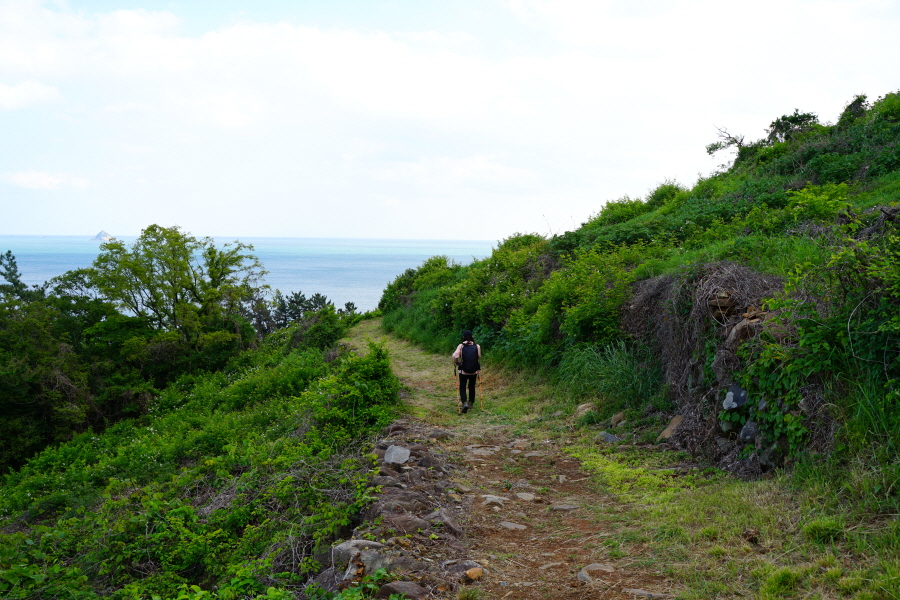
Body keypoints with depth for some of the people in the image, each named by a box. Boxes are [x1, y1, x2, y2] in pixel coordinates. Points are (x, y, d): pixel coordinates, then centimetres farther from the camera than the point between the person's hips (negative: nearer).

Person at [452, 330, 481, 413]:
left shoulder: (461, 346, -9)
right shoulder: (477, 346, -4)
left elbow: (455, 356, -18)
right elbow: (479, 358, -1)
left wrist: (456, 363, 1)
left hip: (463, 371, -2)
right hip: (474, 371, 2)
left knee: (462, 387, 7)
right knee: (472, 387, 20)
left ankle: (464, 402, -13)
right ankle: (471, 403, 32)